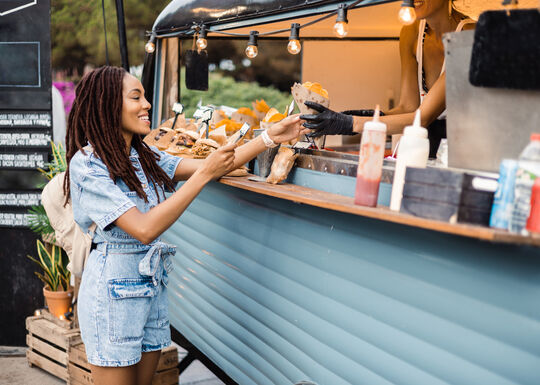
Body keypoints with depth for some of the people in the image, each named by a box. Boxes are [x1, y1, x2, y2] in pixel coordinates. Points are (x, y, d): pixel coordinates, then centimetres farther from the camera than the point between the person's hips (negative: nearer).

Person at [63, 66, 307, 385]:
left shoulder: (144, 157, 8)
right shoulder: (86, 164, -16)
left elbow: (207, 166, 2)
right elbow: (145, 229, -25)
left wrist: (270, 138, -6)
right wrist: (204, 174, -25)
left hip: (153, 283, 7)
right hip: (114, 288, -7)